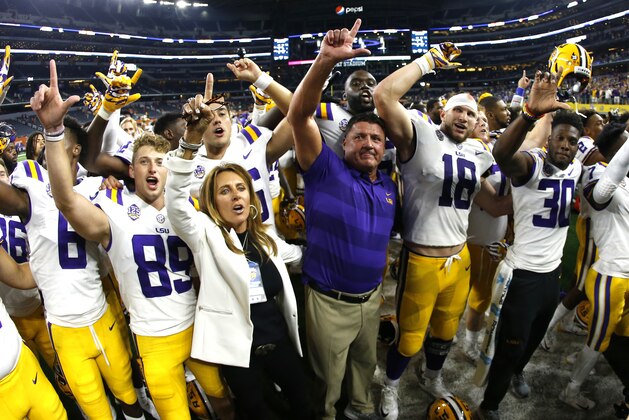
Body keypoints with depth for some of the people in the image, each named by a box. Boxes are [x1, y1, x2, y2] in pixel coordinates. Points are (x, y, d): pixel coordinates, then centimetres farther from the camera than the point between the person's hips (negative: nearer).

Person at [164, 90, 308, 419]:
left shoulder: (266, 237, 2)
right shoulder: (205, 235, -12)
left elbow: (295, 256, 23)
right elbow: (176, 199, -31)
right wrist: (193, 136, -42)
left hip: (279, 340, 4)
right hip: (236, 348, -4)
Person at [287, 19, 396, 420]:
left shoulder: (390, 187, 3)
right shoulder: (326, 169, -14)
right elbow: (300, 116, -27)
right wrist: (327, 60, -38)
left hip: (371, 298, 6)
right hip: (329, 301, -5)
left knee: (366, 364, 30)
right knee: (328, 379, 17)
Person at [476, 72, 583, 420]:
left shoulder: (576, 170, 3)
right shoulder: (531, 164, -19)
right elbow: (502, 154, -43)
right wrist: (530, 113, -59)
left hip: (553, 270, 7)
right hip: (524, 273, -7)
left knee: (535, 336, 27)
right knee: (511, 345, 2)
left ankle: (517, 373, 55)